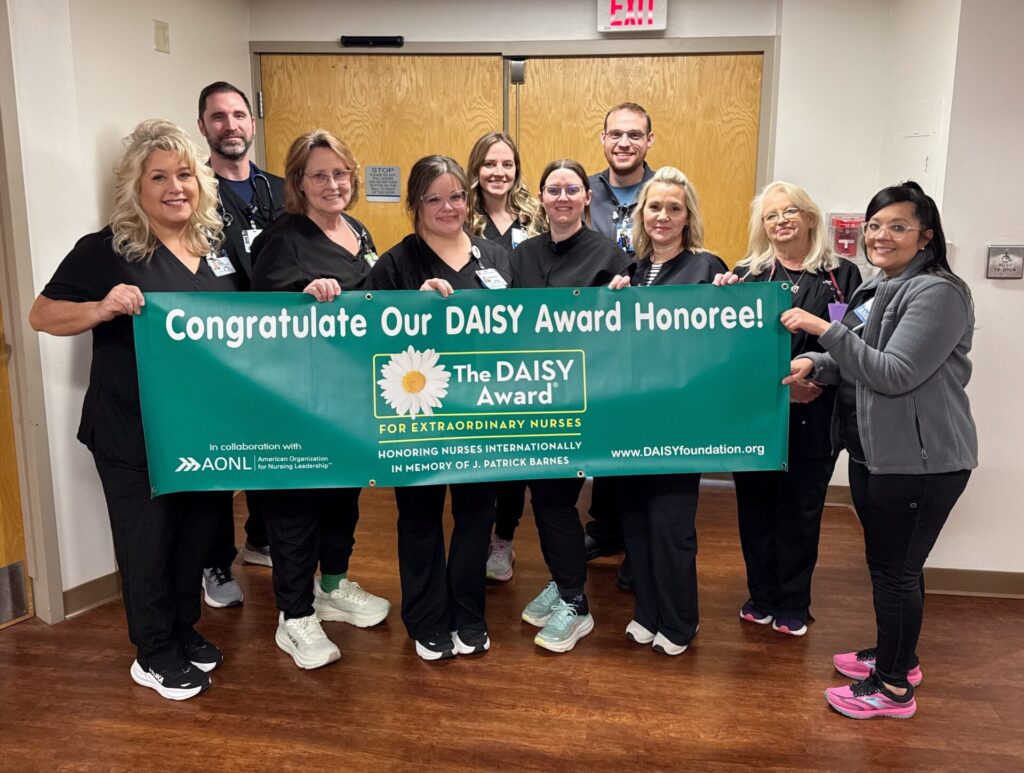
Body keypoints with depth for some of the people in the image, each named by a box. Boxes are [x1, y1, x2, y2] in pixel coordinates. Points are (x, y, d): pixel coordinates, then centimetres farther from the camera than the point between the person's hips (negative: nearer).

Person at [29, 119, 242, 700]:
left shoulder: (217, 245, 7)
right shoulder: (106, 250, -10)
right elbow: (43, 315, -9)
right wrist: (102, 309, -28)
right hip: (134, 434, -5)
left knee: (199, 531, 18)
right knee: (147, 541, 8)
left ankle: (184, 629, 40)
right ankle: (154, 655, 27)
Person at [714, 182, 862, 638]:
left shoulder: (842, 276, 2)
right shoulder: (748, 274, 3)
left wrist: (822, 379, -14)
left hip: (814, 415, -1)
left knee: (801, 507, 9)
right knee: (756, 504, 10)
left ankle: (793, 604, 25)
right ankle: (761, 596, 27)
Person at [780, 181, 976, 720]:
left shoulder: (937, 292, -17)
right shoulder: (876, 287, 12)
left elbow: (895, 373, -24)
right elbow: (856, 362, 17)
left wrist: (825, 330, -25)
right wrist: (814, 363, -4)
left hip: (920, 459, -9)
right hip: (873, 450, 9)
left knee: (895, 567, 1)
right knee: (888, 560, 20)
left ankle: (893, 687, 17)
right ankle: (897, 655, 39)